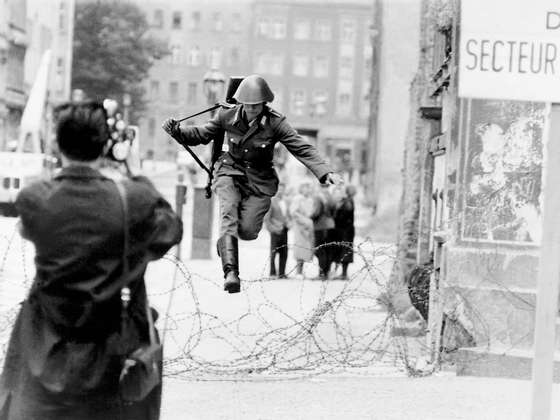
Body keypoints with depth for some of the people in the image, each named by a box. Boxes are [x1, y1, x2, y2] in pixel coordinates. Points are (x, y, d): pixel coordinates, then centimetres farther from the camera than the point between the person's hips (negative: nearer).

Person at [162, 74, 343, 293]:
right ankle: (231, 272, -34)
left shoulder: (275, 123, -14)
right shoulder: (227, 116, -9)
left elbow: (303, 149, -16)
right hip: (230, 173, 0)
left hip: (259, 180, 0)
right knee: (229, 215, -26)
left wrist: (325, 173, -27)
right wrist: (176, 131, -13)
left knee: (247, 232, -11)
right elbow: (201, 134, 4)